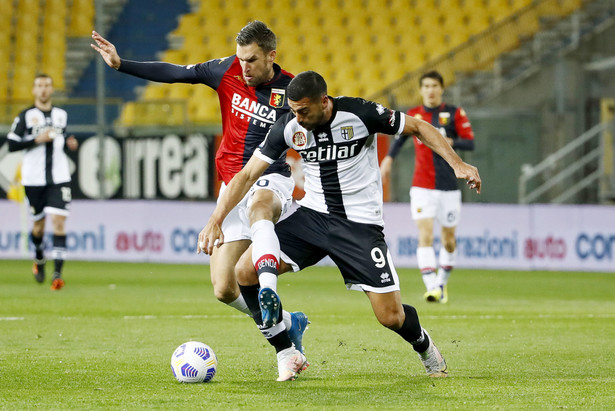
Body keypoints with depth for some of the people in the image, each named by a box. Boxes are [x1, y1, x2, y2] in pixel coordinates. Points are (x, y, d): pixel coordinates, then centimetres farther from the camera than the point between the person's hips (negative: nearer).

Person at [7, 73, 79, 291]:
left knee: (58, 221, -13)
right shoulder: (26, 116, -1)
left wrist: (69, 143, 4)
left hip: (59, 177, 1)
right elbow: (12, 145, -6)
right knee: (38, 223, 10)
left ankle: (58, 273, -18)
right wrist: (37, 140, -17)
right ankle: (39, 259, 41)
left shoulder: (61, 115, 10)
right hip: (34, 178, -1)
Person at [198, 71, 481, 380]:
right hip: (312, 215, 4)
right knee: (244, 273, -13)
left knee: (391, 316, -10)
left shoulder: (360, 114, -17)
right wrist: (215, 220, -13)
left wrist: (457, 164, -15)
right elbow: (247, 175, -3)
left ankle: (425, 348, 27)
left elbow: (419, 127, -4)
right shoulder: (288, 128, -8)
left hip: (361, 223, -3)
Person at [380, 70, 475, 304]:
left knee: (448, 240, 8)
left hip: (449, 186, 0)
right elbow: (401, 135, 25)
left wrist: (451, 142, -20)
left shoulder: (454, 114, 1)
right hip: (422, 186, 0)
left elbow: (470, 143, -3)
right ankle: (432, 287, -23)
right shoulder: (413, 115, 7)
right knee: (425, 236, -16)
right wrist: (389, 158, 15)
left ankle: (442, 282, 31)